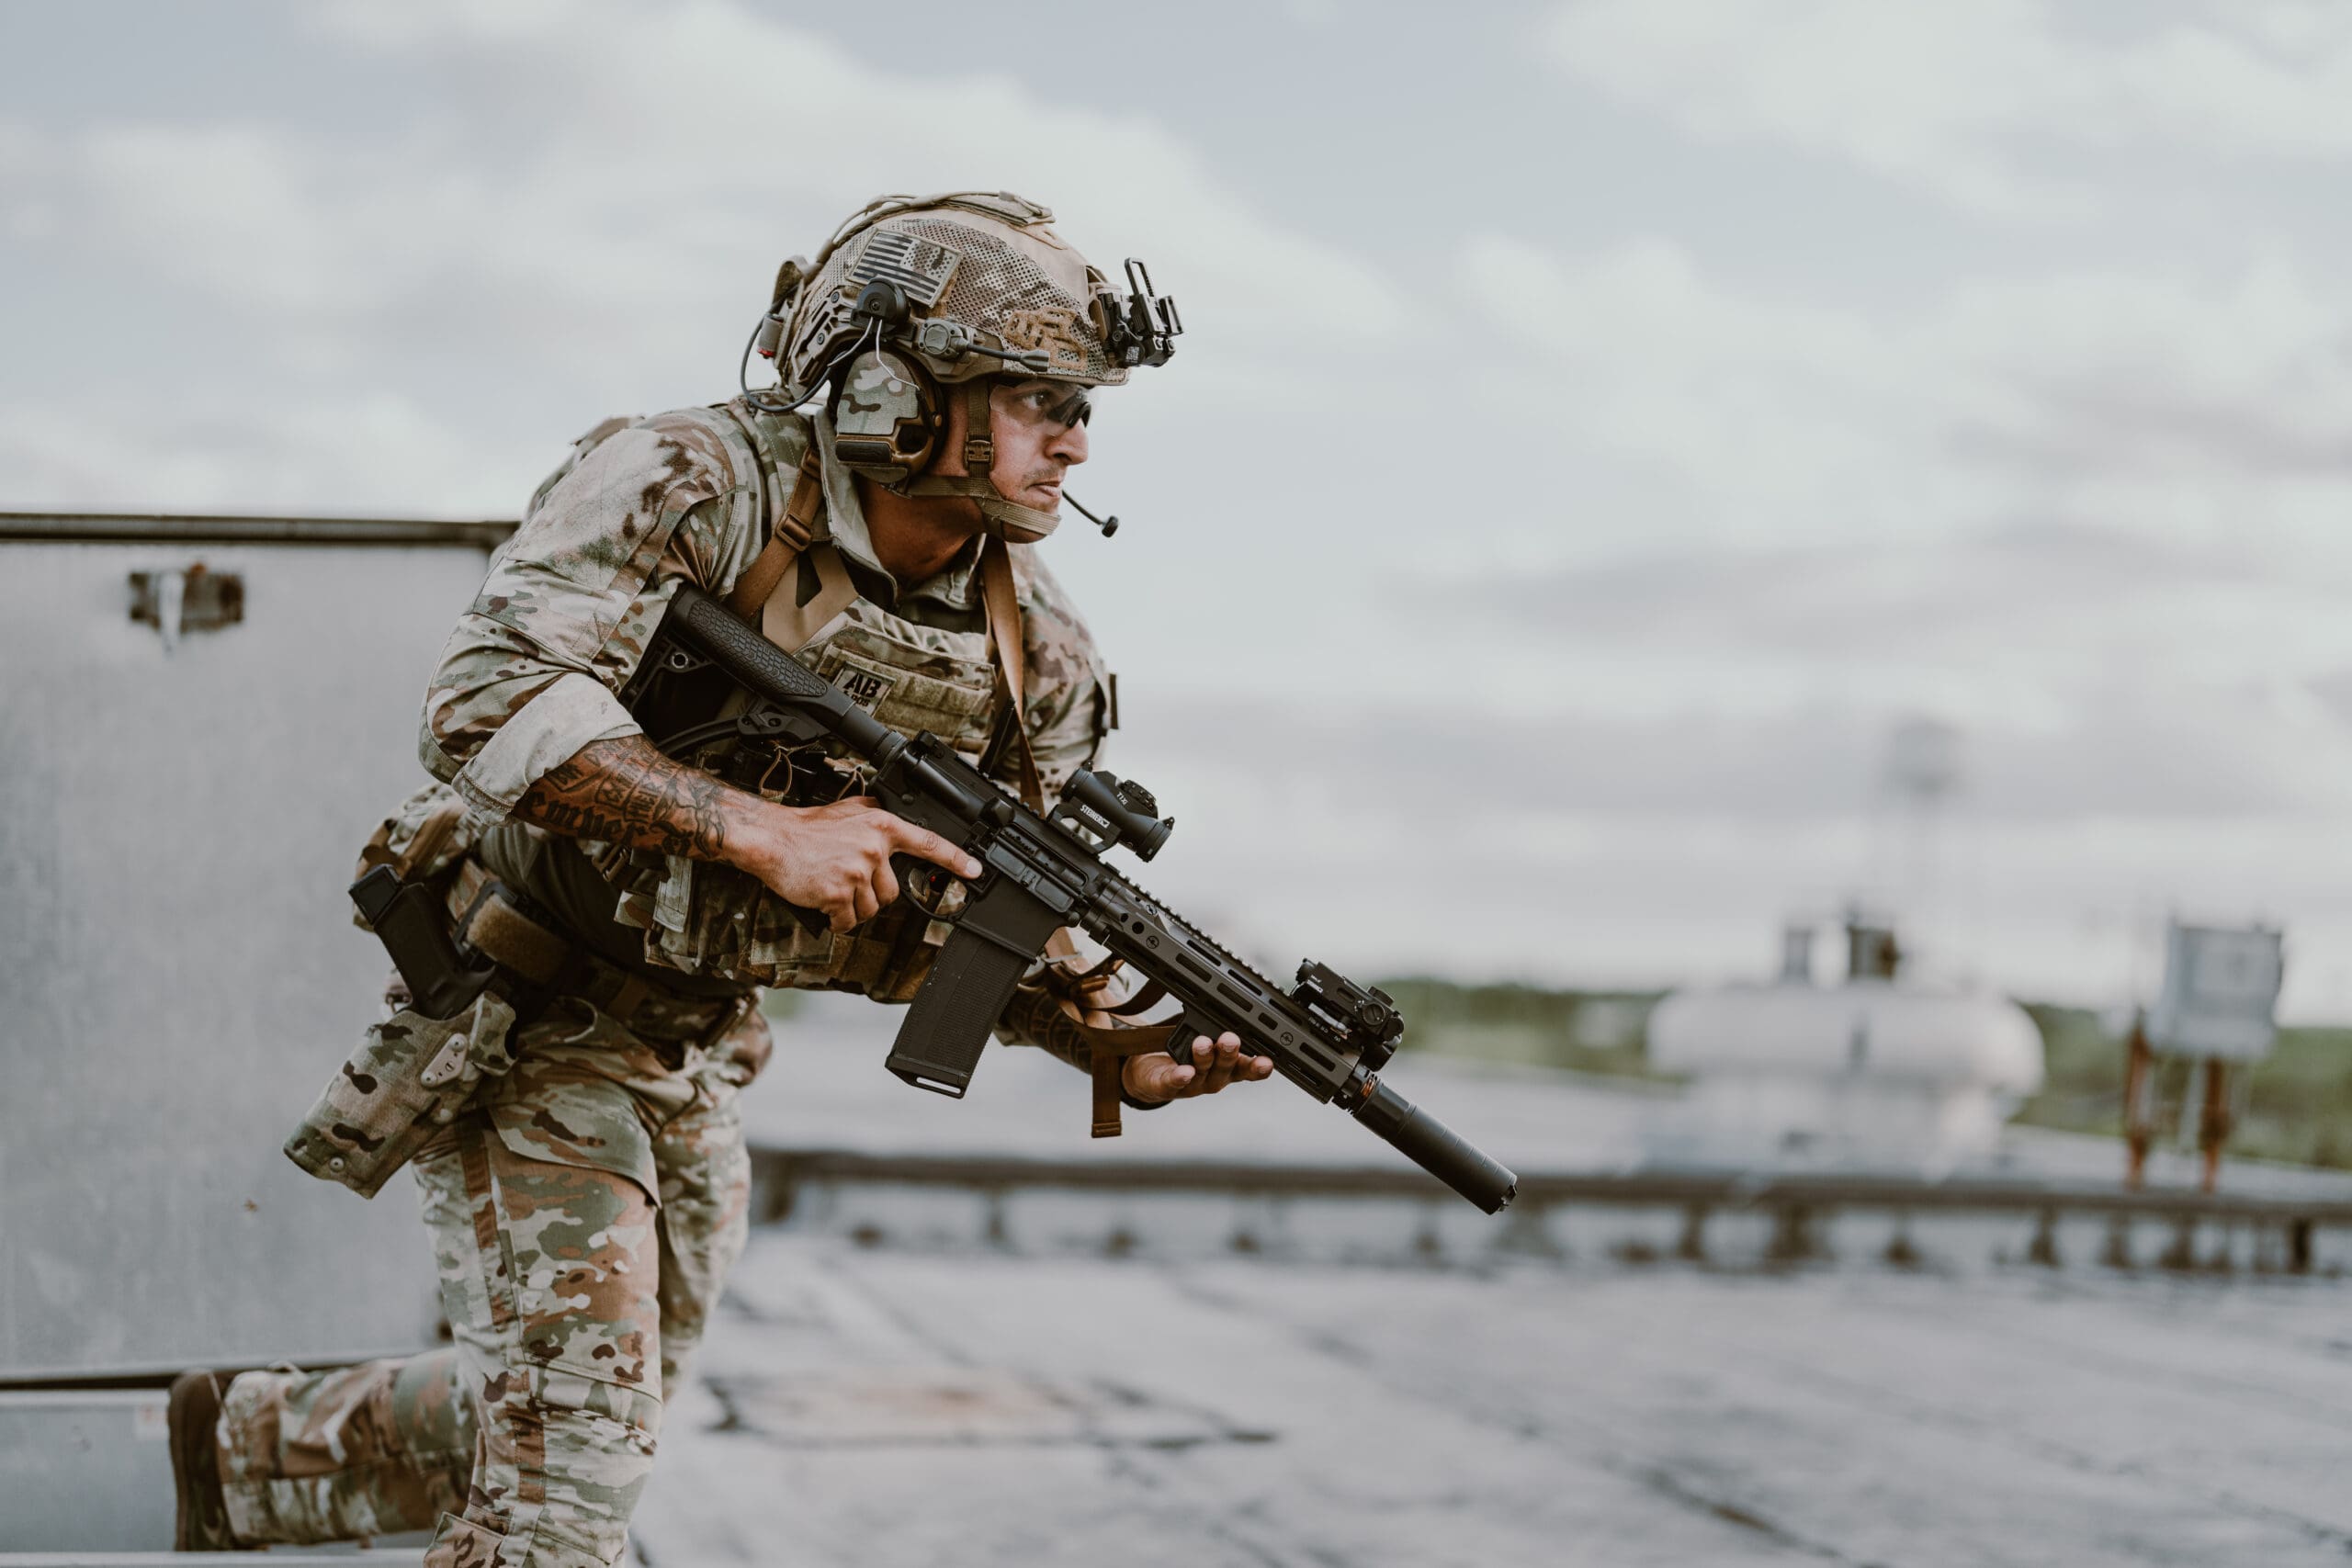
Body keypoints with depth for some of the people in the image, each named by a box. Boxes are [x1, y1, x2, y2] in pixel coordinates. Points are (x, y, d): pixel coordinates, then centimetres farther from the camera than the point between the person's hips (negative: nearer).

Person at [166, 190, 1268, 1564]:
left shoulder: (1039, 660, -5)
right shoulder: (695, 486, -23)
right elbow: (493, 697, -33)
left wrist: (1125, 1050, -18)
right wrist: (758, 830, -37)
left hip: (701, 1059, 7)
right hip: (528, 1026, -7)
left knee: (578, 1428, 21)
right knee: (570, 1457, -11)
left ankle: (242, 1440, 44)